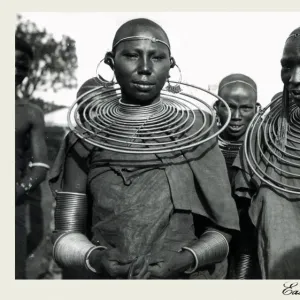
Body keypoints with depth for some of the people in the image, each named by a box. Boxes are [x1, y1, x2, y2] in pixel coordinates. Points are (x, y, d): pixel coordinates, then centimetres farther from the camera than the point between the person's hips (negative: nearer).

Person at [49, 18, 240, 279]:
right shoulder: (86, 139, -6)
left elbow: (221, 230, -5)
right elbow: (67, 235, -5)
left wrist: (184, 260, -22)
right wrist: (96, 258, -23)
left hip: (188, 275, 0)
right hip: (107, 276, 1)